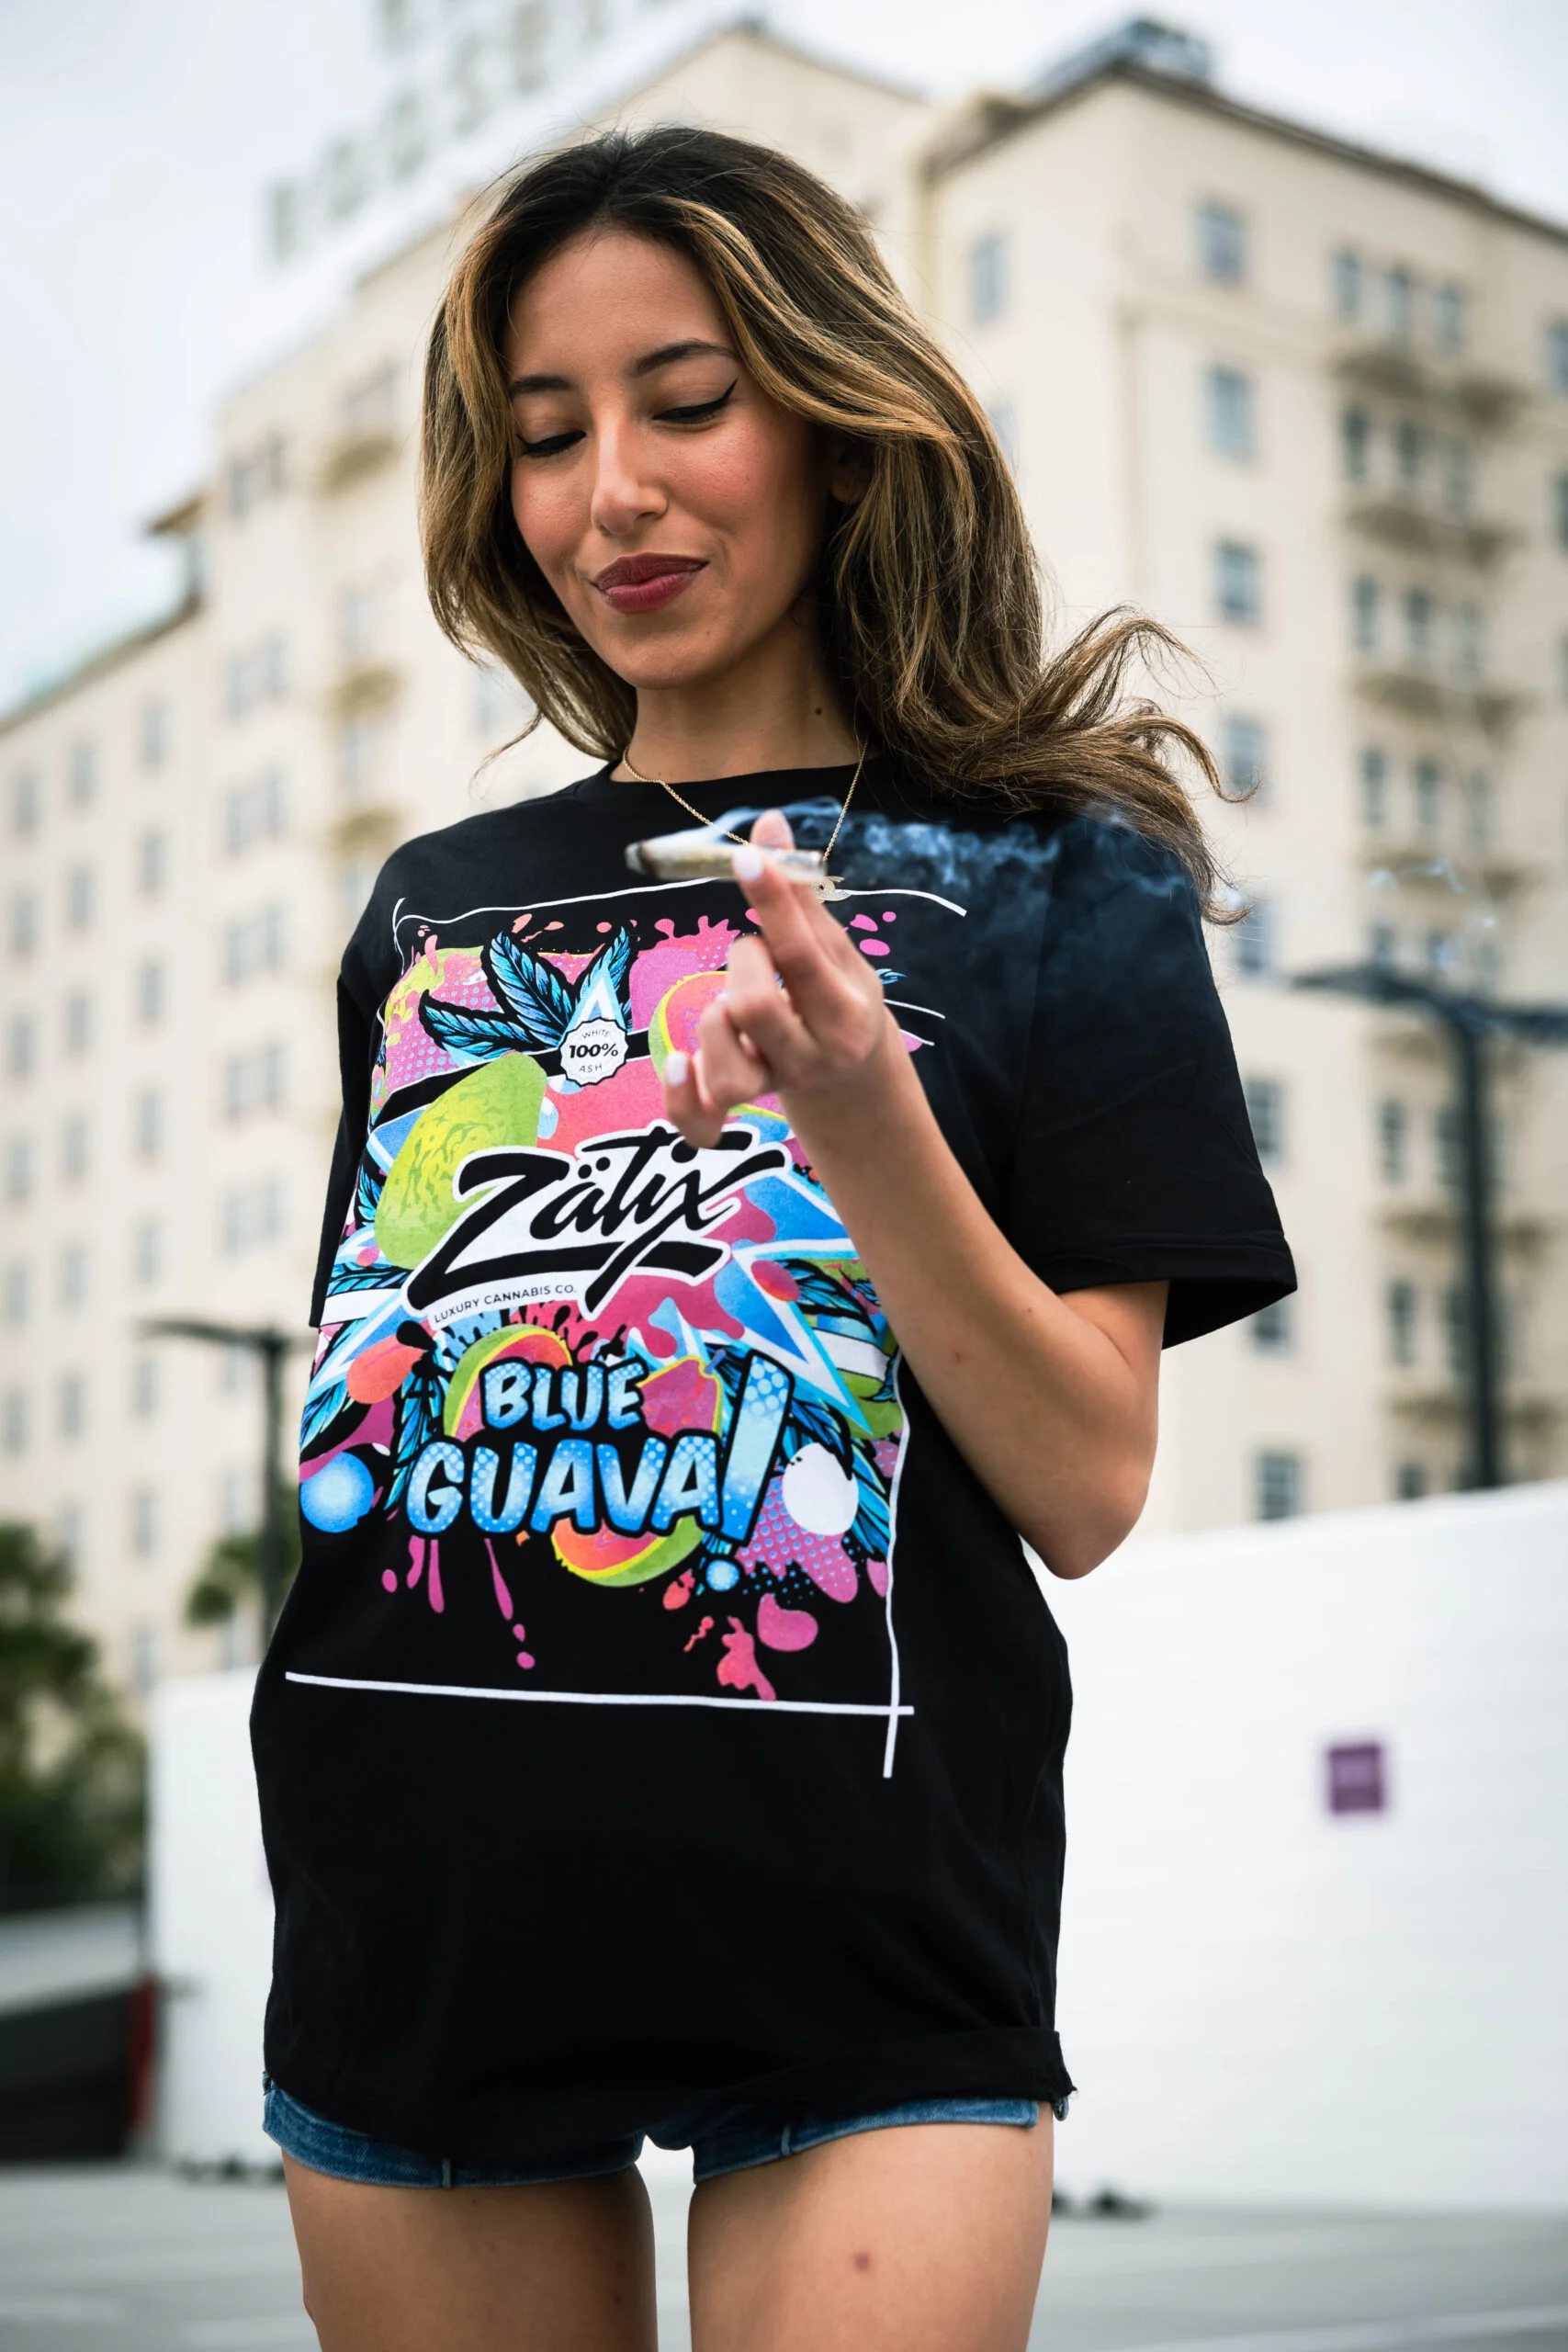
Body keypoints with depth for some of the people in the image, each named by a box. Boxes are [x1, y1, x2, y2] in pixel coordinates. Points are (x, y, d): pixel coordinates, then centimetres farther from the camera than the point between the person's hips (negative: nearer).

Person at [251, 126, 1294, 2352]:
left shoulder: (1054, 891, 1)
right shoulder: (434, 910, 11)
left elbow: (1088, 1493, -5)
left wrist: (859, 1118, -20)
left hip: (852, 1937, -3)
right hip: (421, 1918, 4)